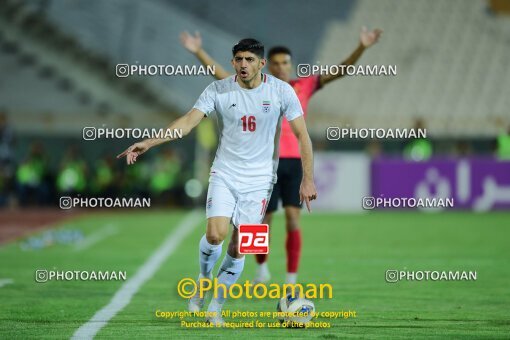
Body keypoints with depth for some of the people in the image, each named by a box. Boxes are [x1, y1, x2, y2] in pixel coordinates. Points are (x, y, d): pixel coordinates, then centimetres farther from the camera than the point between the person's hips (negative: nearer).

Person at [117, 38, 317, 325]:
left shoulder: (281, 91, -6)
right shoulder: (218, 90, -6)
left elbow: (302, 135, -2)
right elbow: (188, 121, -13)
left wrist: (308, 180, -6)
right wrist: (147, 143, -25)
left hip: (259, 180, 0)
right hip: (224, 173, 0)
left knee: (239, 247, -2)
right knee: (215, 234, -20)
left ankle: (216, 307, 14)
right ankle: (204, 277, 12)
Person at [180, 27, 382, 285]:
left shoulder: (304, 86, 9)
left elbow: (339, 72, 4)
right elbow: (221, 75, 6)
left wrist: (361, 48, -8)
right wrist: (198, 52, -3)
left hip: (294, 160, 0)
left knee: (293, 220, -8)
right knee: (263, 221, 3)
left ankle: (291, 280, -3)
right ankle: (261, 266, 30)